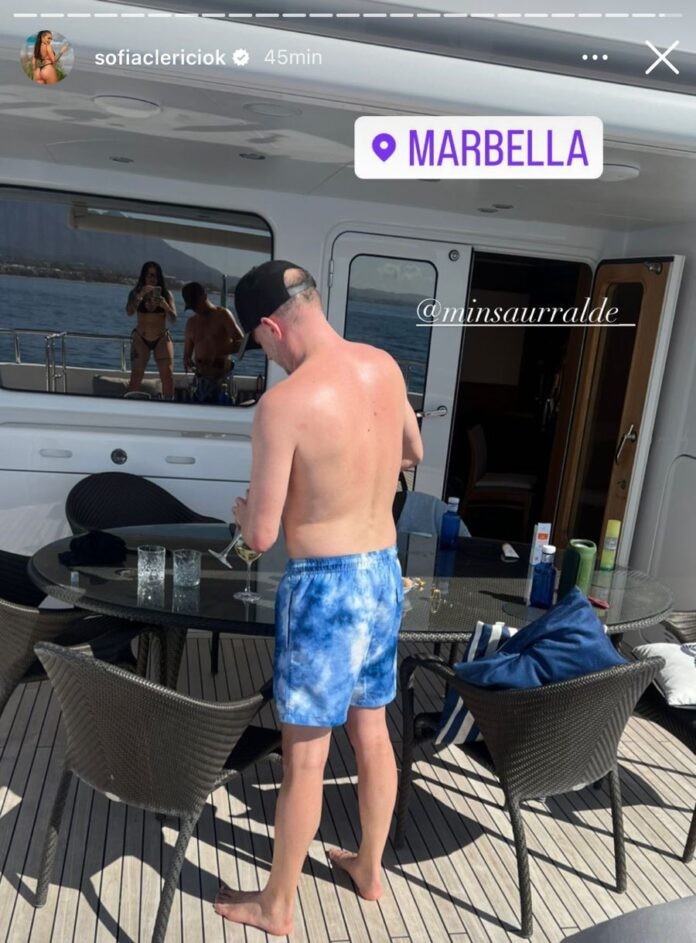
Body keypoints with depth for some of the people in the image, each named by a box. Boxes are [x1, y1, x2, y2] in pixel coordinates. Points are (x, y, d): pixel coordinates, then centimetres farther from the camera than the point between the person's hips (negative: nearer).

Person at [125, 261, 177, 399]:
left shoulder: (166, 294, -2)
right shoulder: (136, 293, -2)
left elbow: (173, 318, -8)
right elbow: (129, 313, -17)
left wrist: (165, 305, -28)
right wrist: (140, 295, -30)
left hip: (162, 339, 0)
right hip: (140, 338, 0)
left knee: (168, 375, -9)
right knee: (136, 376, -8)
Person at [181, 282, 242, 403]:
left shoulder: (222, 315, -1)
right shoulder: (191, 322, 16)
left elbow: (241, 342, -12)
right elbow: (187, 353, 19)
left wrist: (218, 352, -26)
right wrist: (187, 361, -6)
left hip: (221, 378, -5)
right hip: (201, 378, 5)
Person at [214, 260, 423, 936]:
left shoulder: (284, 403, -21)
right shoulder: (385, 367, 0)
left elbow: (260, 536, -18)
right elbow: (414, 453, 18)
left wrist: (240, 507, 4)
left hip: (325, 586, -7)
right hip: (384, 574, 7)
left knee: (305, 755, 11)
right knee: (372, 733, 22)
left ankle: (277, 905, 34)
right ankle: (370, 867, 44)